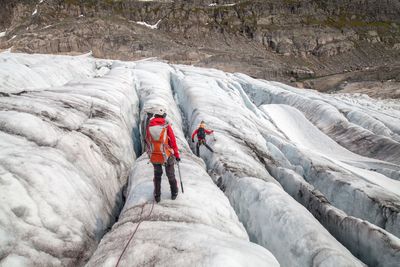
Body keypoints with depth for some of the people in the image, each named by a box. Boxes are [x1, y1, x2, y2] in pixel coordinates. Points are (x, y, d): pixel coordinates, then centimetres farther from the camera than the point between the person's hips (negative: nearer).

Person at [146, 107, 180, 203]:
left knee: (157, 175, 23)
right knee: (170, 175, 19)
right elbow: (173, 142, -10)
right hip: (167, 156, -2)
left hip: (154, 156, 2)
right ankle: (174, 194, 34)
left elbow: (147, 142, 5)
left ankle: (157, 196, 27)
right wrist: (177, 155, 2)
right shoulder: (167, 127, -15)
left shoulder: (149, 127, -5)